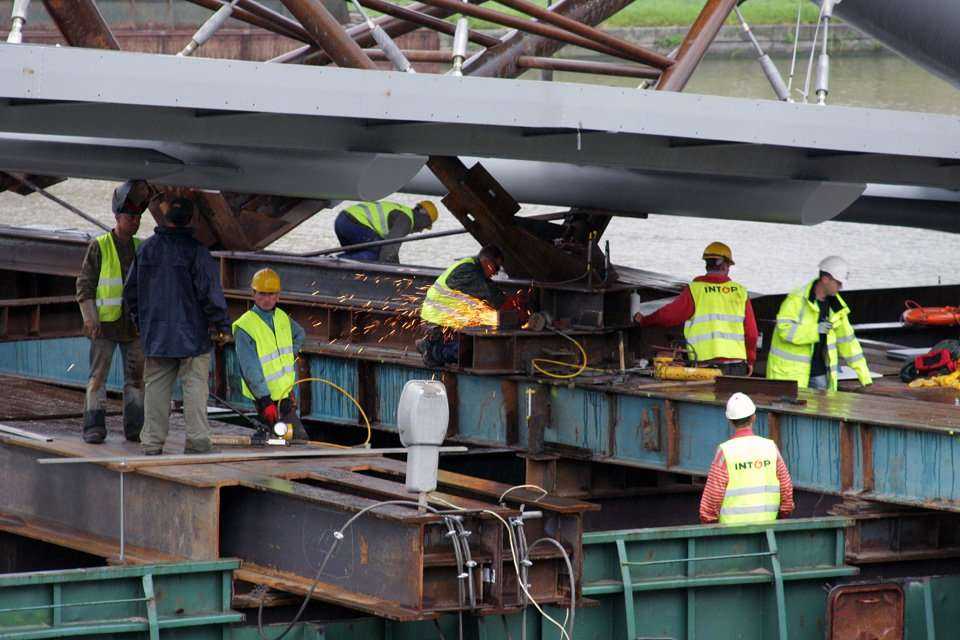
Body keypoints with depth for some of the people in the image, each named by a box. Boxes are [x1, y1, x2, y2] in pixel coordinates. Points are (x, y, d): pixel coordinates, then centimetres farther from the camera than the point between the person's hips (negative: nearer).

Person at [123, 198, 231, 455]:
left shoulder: (146, 249, 6)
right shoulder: (196, 252, -10)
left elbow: (130, 291, 13)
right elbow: (210, 292, -12)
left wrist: (141, 320, 25)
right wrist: (222, 326, -4)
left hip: (155, 334, 4)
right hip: (192, 335, -4)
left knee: (156, 386, 8)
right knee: (194, 386, 0)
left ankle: (152, 441, 7)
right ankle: (197, 439, -3)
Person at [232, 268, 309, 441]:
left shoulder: (283, 318, 6)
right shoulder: (244, 327, -16)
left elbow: (299, 334, 31)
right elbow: (250, 368, -19)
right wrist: (265, 400, -24)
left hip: (286, 392, 7)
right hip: (268, 397, -7)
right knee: (299, 438, -13)